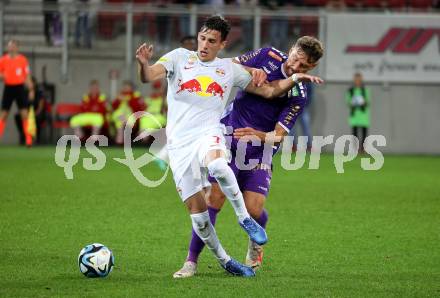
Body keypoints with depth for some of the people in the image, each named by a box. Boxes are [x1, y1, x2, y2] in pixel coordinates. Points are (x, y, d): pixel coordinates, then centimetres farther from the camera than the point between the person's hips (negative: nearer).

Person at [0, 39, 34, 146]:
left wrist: (31, 90, 2)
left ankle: (28, 139, -4)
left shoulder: (23, 60, 1)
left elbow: (27, 76, 7)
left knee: (24, 113, -6)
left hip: (20, 87, -1)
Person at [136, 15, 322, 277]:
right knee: (197, 211, -5)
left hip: (209, 135, -1)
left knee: (217, 165, -38)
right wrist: (144, 64, -28)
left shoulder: (230, 69, 14)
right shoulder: (180, 57, 10)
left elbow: (268, 90, 19)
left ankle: (245, 218, -21)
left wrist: (295, 78, 3)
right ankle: (225, 261, 13)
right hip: (179, 143, 1)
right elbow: (149, 77, -4)